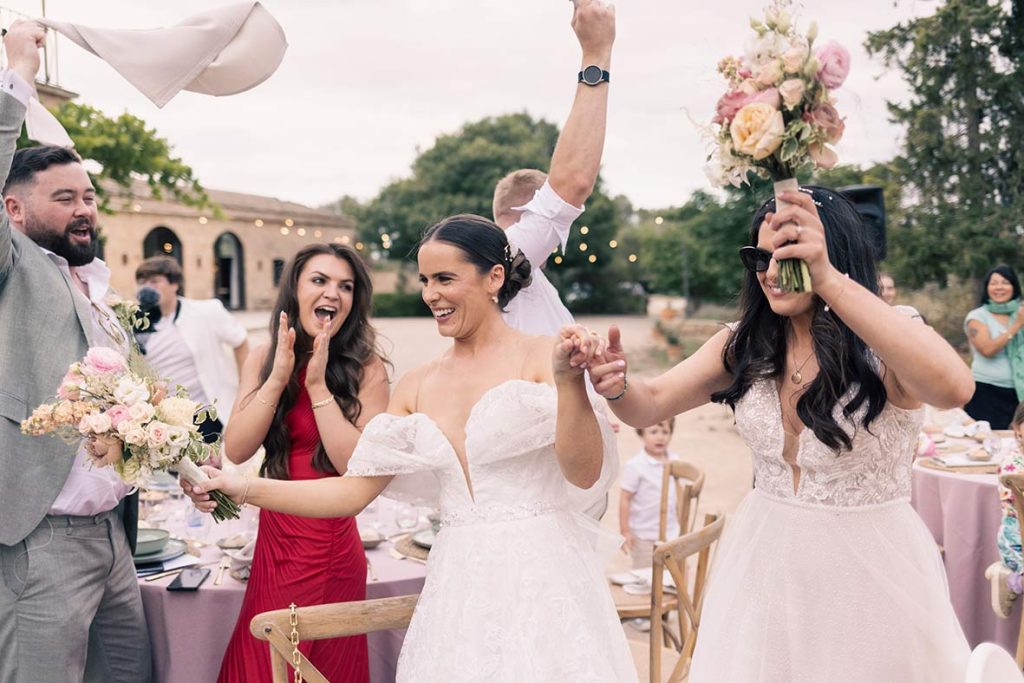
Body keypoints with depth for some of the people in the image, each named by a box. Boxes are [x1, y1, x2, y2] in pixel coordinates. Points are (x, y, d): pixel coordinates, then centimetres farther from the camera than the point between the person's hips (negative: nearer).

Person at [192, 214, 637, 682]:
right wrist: (245, 490, 0)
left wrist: (569, 381, -27)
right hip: (459, 586, 4)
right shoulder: (417, 387, 8)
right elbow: (354, 491, 6)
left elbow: (585, 474, -14)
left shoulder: (541, 357, -5)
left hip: (541, 575, -4)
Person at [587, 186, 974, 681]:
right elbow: (651, 404, -4)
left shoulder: (886, 343, -16)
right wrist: (617, 387, -29)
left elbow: (953, 388, -38)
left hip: (869, 567, -3)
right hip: (765, 564, 4)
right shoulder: (744, 345, -1)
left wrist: (827, 279, -44)